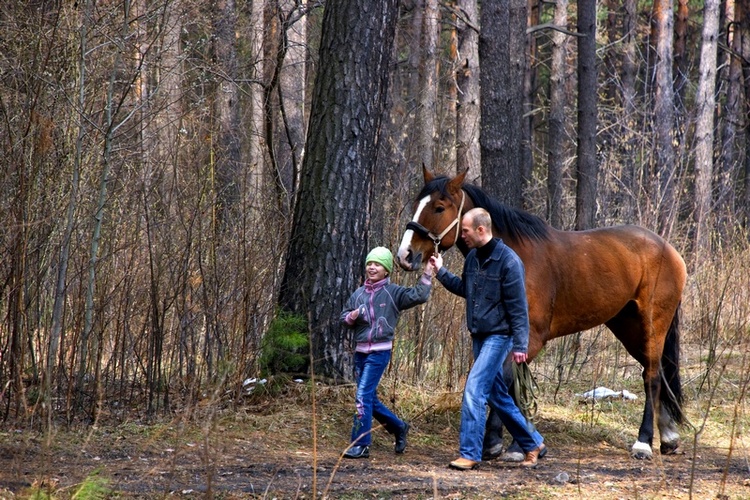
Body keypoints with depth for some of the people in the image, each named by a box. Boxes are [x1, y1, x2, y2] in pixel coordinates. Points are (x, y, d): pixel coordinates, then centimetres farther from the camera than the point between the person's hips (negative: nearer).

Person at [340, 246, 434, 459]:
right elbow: (344, 316, 15)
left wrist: (426, 276, -21)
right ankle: (399, 428, 33)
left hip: (379, 352, -6)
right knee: (370, 399, 12)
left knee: (363, 396, -13)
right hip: (360, 351, 6)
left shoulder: (393, 293, -3)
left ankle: (360, 445, -10)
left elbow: (418, 296, -14)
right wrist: (351, 317, -6)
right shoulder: (359, 293, 10)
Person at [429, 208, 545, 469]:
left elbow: (518, 307, -15)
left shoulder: (508, 261, -16)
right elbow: (465, 289, 24)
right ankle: (533, 443, 26)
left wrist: (520, 345, -16)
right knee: (498, 396, 14)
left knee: (474, 390, -15)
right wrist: (441, 273, 11)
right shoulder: (472, 258, 7)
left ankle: (469, 454, -13)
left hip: (498, 336, -9)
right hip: (479, 337, 9)